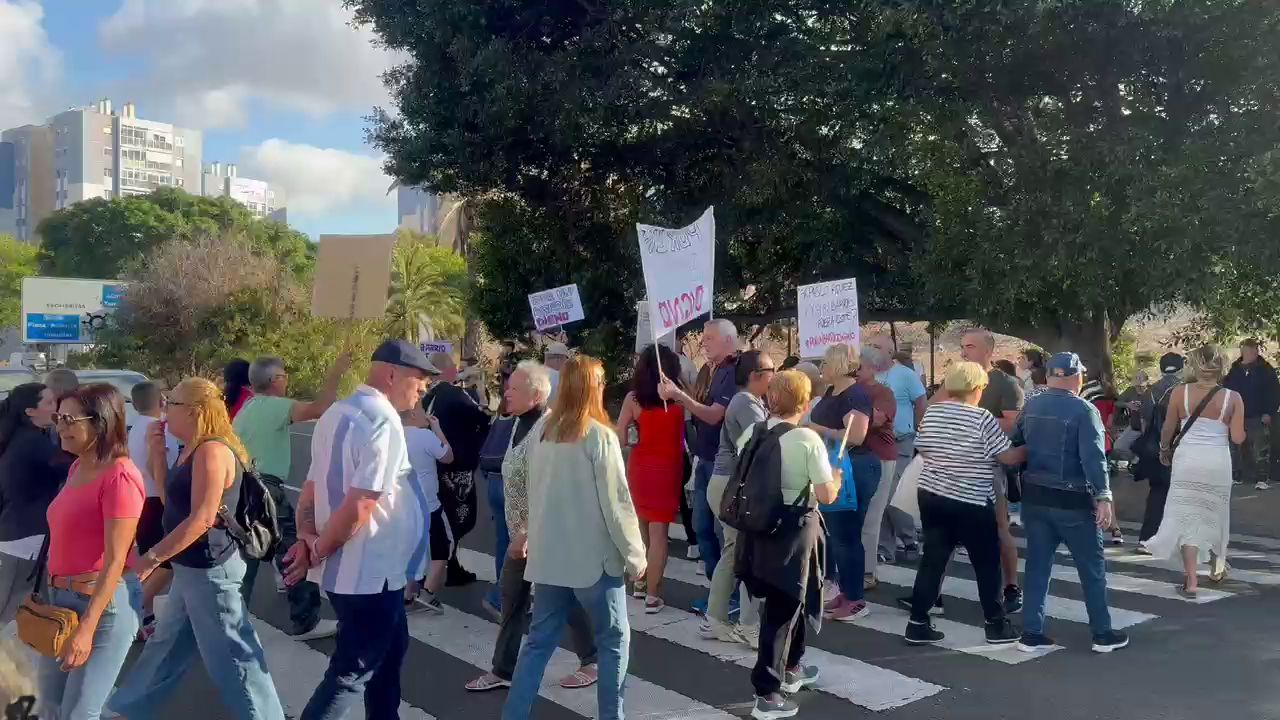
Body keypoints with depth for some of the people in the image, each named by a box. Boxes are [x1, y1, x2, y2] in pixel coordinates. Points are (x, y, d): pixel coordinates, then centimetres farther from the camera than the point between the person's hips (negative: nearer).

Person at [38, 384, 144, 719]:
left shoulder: (119, 477, -19)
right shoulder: (77, 467, 8)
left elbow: (115, 561, -21)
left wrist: (87, 628, -22)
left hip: (104, 601, -9)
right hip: (62, 597, 9)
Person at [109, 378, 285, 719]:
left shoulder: (212, 451, -21)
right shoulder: (192, 451, 9)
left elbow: (202, 519, -26)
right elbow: (173, 504, 14)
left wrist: (151, 558, -20)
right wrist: (157, 455, 6)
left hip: (210, 569, -10)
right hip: (191, 569, 10)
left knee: (230, 655, -2)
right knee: (166, 645, 25)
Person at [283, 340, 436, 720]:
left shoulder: (337, 413, 8)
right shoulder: (383, 422, -21)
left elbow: (312, 486, 9)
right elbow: (359, 507, -26)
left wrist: (307, 537, -2)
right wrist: (318, 552, -13)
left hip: (349, 567, 10)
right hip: (368, 572, -10)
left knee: (389, 649, 24)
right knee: (352, 672, 2)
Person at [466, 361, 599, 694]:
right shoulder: (521, 422, 7)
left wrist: (526, 533, -23)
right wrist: (518, 531, 17)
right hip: (522, 531, 9)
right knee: (512, 597, 13)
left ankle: (593, 662, 21)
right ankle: (503, 669, 24)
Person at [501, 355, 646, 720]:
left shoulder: (541, 432, 4)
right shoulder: (600, 435, -14)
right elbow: (616, 501, -13)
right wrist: (634, 554, -4)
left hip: (547, 553, 6)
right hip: (593, 555, -5)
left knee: (539, 641, 12)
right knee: (614, 640, 10)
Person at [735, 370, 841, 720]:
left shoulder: (750, 434, 0)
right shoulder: (808, 439, -16)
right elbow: (826, 495, -15)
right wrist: (837, 479, 5)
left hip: (757, 528, 6)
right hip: (794, 531, -6)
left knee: (781, 600, 23)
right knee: (784, 607, 4)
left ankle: (790, 668, 41)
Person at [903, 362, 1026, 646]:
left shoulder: (931, 412, 3)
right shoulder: (983, 418, -14)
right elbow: (1008, 457, -11)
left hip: (932, 496, 6)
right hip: (972, 502, -5)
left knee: (932, 560, 9)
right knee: (987, 563, 10)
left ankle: (918, 624, 10)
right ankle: (996, 624, 19)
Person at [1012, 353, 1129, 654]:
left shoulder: (1030, 407, 5)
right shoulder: (1084, 410, -12)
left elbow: (1015, 445, 10)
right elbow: (1093, 457, -20)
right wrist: (1103, 497, -22)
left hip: (1035, 496, 5)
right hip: (1072, 500, -5)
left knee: (1037, 565, 10)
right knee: (1092, 568, 9)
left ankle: (1031, 633, 11)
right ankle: (1102, 634, 18)